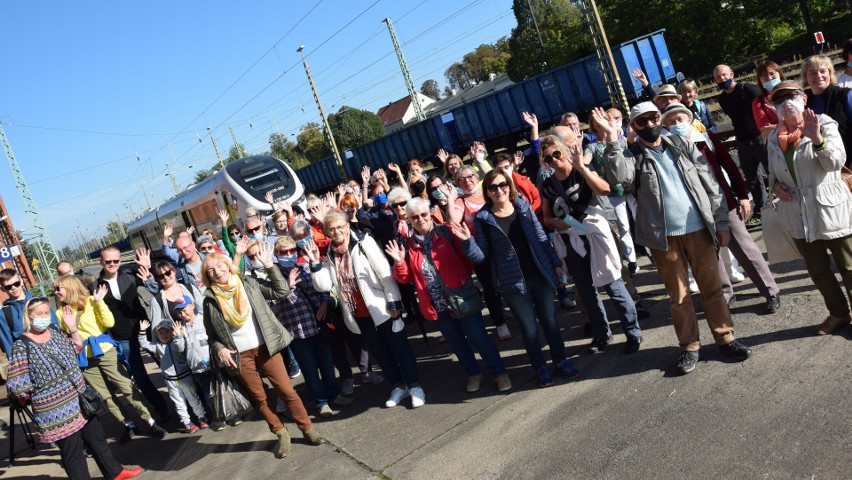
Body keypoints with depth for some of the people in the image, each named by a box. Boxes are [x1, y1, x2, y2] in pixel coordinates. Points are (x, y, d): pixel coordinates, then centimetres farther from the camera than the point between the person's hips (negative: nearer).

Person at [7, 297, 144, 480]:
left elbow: (75, 352, 16)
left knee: (96, 437, 21)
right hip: (55, 410, -7)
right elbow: (15, 385, -18)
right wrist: (40, 391, -4)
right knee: (72, 451, 6)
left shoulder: (55, 331, 2)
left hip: (80, 398, 7)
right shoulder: (22, 346, -17)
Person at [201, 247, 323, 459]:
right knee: (259, 398, 9)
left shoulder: (248, 284, 1)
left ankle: (307, 428, 16)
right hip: (239, 356, 1)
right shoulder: (210, 299, 0)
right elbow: (211, 334, 7)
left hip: (265, 347, 0)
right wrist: (220, 349, -10)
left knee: (287, 391, 1)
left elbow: (281, 291, -4)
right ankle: (281, 434, 26)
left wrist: (269, 266, -8)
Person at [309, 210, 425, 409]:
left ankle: (415, 387, 17)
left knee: (399, 348, 4)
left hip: (381, 309, -5)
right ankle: (399, 387, 31)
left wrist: (394, 303, -15)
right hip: (359, 316, 5)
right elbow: (324, 286, -2)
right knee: (380, 353, 15)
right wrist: (315, 263, -14)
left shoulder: (364, 243, -10)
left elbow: (385, 273, -12)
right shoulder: (330, 255, 6)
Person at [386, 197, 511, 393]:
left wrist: (463, 277, -8)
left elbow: (468, 256, -5)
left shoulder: (446, 232, -5)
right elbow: (405, 278, 5)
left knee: (478, 337, 0)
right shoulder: (409, 245, 5)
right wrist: (399, 262, -11)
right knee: (457, 342, 16)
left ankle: (500, 373, 16)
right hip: (436, 305, 4)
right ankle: (473, 374, 35)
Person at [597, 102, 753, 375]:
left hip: (699, 229, 2)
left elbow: (709, 184, 7)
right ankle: (689, 346, 19)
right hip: (664, 237, -2)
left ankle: (725, 337, 23)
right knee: (678, 296, 7)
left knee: (712, 288, 9)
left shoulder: (682, 146, 7)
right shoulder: (632, 156, 1)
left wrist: (721, 223, 2)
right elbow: (619, 175, -23)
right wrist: (612, 139, -24)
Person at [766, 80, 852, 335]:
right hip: (799, 216, 5)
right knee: (818, 270, 16)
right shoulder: (775, 138, 6)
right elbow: (773, 172, 19)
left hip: (831, 211, -5)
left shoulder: (824, 124, -7)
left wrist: (817, 139, -33)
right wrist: (775, 184, -2)